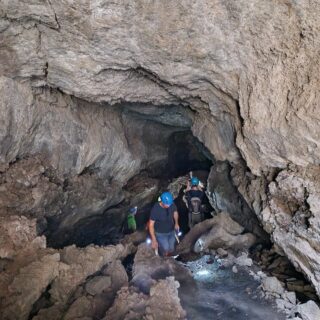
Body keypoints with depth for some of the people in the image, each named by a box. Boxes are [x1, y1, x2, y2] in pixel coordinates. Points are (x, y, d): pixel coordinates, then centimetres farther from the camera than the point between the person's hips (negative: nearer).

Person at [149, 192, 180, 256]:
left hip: (171, 232, 4)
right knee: (166, 251, -16)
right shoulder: (155, 209, -30)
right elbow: (151, 225, -23)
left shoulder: (172, 205, -17)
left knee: (171, 250, 12)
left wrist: (176, 223, -6)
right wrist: (153, 240, -25)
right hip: (160, 234, -4)